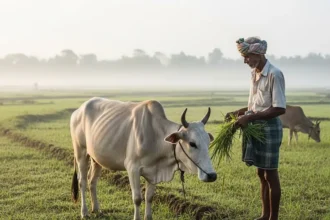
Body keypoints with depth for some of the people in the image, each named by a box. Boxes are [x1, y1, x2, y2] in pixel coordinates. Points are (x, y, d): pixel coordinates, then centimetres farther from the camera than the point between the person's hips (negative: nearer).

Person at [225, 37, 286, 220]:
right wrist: (239, 112, 3)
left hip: (269, 127, -8)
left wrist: (249, 117, -22)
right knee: (261, 173, 15)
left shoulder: (274, 74, -16)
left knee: (270, 174, 0)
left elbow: (280, 109, -20)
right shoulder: (254, 74, 10)